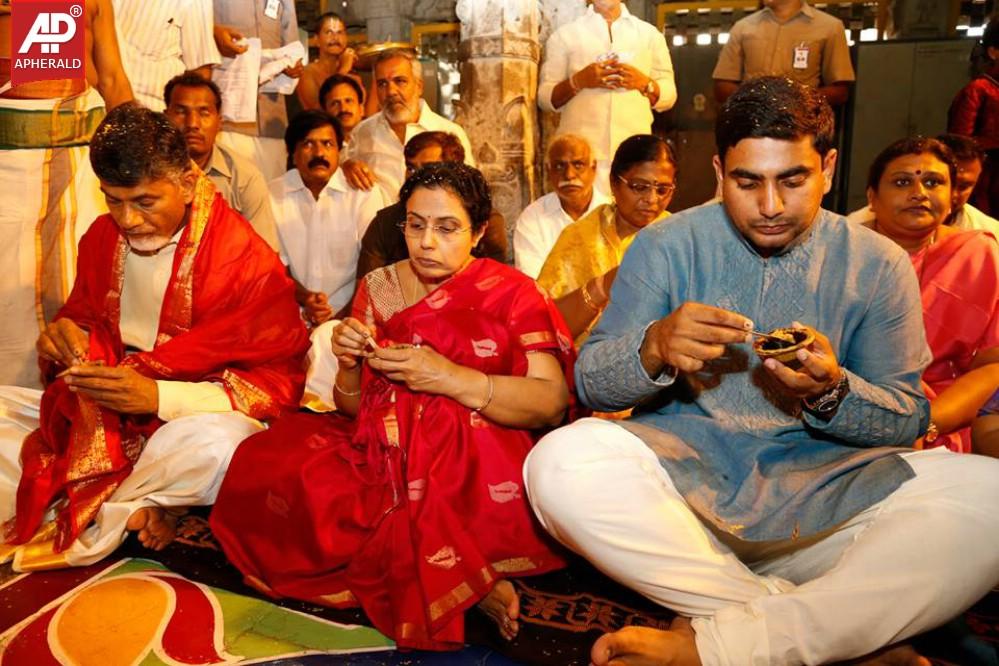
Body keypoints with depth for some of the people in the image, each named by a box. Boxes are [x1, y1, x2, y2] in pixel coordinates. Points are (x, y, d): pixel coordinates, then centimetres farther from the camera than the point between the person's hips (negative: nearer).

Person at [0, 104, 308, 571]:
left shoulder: (246, 260, -15)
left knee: (220, 441, -39)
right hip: (99, 417, 6)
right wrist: (65, 334, -7)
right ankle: (129, 509, -18)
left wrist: (160, 396, -23)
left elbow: (278, 381, -14)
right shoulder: (102, 237, 3)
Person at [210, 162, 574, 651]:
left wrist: (452, 378, -20)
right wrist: (350, 365, -9)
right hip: (383, 452, 6)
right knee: (265, 468, -21)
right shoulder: (379, 288, 13)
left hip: (473, 463, -6)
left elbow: (553, 403, -10)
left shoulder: (510, 293, 3)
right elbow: (352, 408, 14)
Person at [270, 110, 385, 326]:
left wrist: (337, 312, -14)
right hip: (292, 314, 1)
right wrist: (303, 298, -13)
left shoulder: (364, 193, 0)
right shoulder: (274, 195, 6)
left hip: (347, 313, -1)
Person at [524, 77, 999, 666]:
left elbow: (910, 418, 6)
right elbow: (590, 383, 0)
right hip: (685, 475, 0)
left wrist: (832, 392, -16)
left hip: (824, 489, 1)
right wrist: (654, 349, -23)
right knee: (563, 463, -30)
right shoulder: (666, 247, 2)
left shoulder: (879, 265, 5)